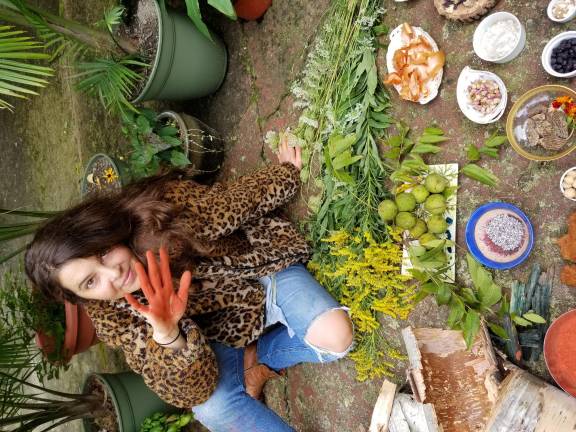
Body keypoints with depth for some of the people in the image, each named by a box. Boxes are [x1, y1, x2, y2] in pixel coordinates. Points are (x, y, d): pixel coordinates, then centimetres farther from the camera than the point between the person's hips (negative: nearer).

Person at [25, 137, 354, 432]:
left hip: (269, 271, 1)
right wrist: (166, 334, -45)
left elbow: (243, 201, -9)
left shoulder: (170, 206, -26)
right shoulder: (113, 318, -18)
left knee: (336, 337, -25)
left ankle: (257, 361, 1)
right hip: (231, 331, 0)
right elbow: (192, 393, -25)